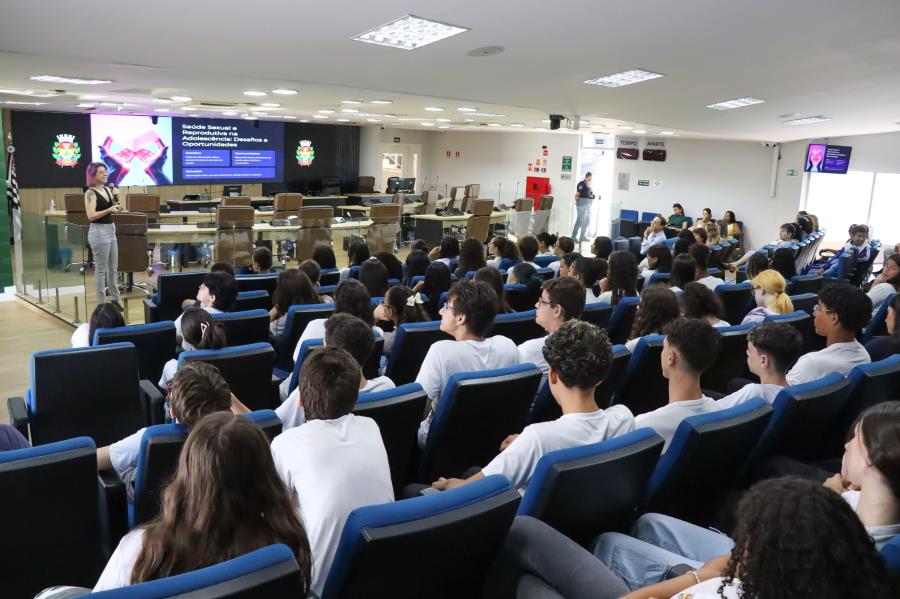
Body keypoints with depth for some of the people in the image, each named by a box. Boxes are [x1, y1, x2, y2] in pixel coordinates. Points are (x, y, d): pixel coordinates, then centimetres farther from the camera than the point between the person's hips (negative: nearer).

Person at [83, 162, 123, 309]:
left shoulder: (107, 189, 10)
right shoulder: (90, 193, -11)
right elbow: (91, 216, -18)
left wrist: (116, 198, 0)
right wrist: (108, 210, -23)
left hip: (111, 229, 8)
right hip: (98, 231, -8)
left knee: (113, 268, 14)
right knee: (101, 269, -2)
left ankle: (115, 299, 25)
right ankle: (102, 304, 5)